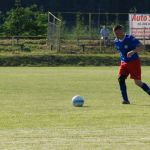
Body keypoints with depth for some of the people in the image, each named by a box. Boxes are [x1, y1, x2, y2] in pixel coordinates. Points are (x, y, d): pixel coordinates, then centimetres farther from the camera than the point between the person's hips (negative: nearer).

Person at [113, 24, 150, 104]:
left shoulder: (130, 39, -19)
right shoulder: (116, 41, 2)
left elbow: (141, 46, -28)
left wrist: (133, 51, -43)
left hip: (134, 62, -6)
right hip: (124, 62, 6)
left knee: (138, 82, -8)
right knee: (120, 78, -14)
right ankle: (125, 100, -10)